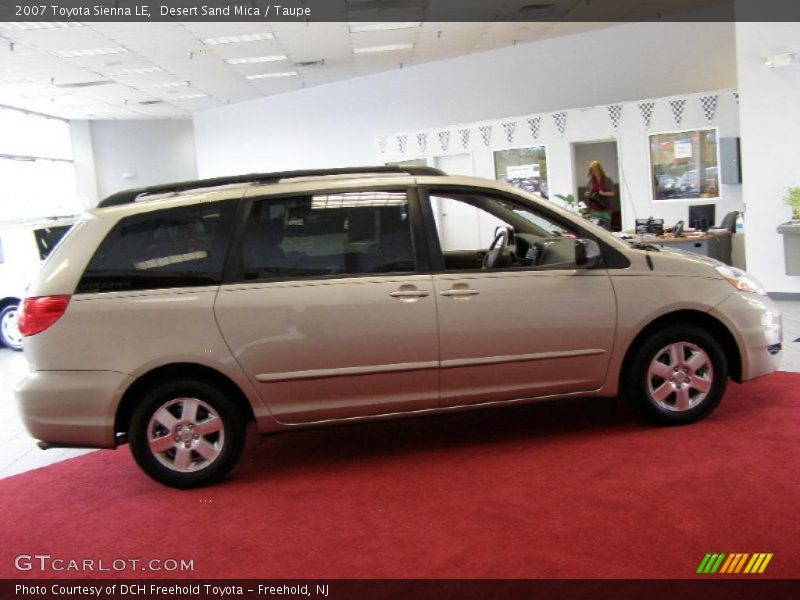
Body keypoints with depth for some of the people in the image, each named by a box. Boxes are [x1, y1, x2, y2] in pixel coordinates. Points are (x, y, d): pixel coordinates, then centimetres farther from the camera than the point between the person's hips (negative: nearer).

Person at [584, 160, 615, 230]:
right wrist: (587, 195, -9)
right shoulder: (590, 182, 7)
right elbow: (587, 194, 14)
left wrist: (604, 193, -14)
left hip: (606, 209, 0)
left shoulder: (608, 180, 3)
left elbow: (612, 193, 3)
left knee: (606, 229, -1)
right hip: (594, 210, 0)